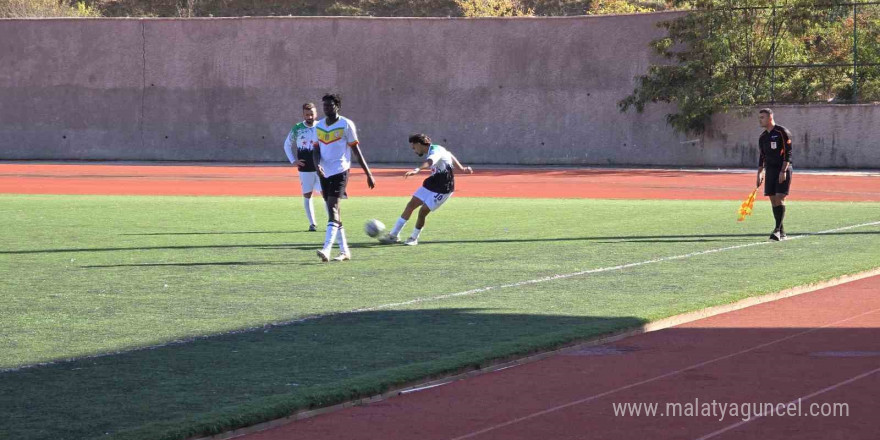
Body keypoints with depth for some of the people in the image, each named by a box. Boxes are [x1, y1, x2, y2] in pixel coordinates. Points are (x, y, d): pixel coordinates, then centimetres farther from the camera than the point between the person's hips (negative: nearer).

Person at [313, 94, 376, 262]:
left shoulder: (346, 125, -5)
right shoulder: (319, 126, 11)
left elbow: (356, 150, -3)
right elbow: (317, 149, 13)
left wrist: (368, 174, -3)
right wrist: (317, 164, -9)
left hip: (340, 172, -6)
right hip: (325, 173, 6)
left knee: (332, 206, -18)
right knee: (332, 210, 8)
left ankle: (326, 250, -28)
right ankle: (344, 251, 17)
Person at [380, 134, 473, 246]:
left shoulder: (436, 151, -25)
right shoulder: (433, 150, 5)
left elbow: (429, 162, -48)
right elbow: (449, 155, 19)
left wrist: (417, 170, -66)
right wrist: (462, 168, 30)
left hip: (443, 189, -9)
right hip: (431, 183, 9)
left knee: (422, 212, -11)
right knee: (411, 205, 3)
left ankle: (414, 238, 11)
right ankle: (394, 235, 7)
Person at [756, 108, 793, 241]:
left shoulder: (782, 132, -8)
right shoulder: (763, 137, 13)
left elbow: (788, 153, -12)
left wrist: (783, 171, -18)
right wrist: (760, 173, 11)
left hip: (783, 170, -7)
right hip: (770, 170, 7)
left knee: (779, 198, -15)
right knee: (773, 200, 2)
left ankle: (778, 229, -17)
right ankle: (782, 232, 7)